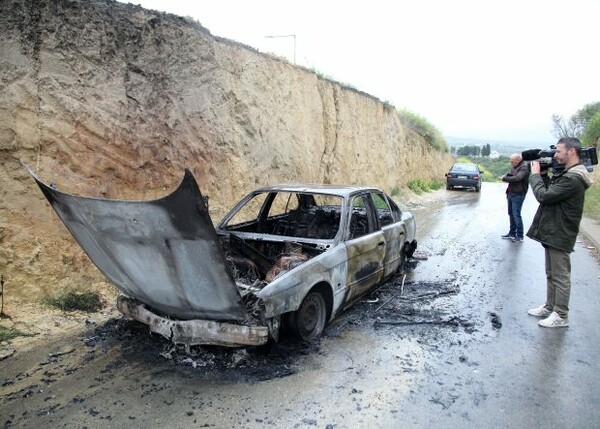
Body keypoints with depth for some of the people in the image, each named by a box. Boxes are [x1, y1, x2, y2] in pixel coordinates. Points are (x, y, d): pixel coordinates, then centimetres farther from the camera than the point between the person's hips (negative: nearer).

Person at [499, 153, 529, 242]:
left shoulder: (524, 167, -14)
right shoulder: (515, 167, 12)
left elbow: (516, 178, -27)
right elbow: (511, 176, 20)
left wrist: (504, 178, -16)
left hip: (518, 195, -8)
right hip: (511, 194, 8)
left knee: (516, 215, -7)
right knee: (511, 214, 12)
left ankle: (520, 236, 0)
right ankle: (512, 233, 21)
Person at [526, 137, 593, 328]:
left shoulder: (573, 179, -22)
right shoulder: (566, 174, 11)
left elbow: (544, 196, -24)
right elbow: (551, 191, 16)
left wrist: (535, 174, -10)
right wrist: (543, 175, 3)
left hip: (560, 235, -10)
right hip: (552, 232, 10)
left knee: (560, 276, 0)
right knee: (552, 274, 19)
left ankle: (561, 316, 10)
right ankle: (550, 307, 31)